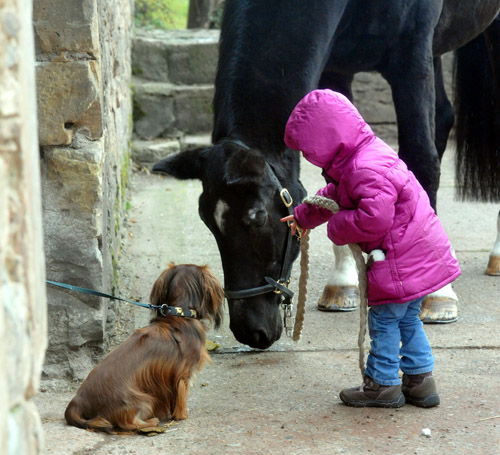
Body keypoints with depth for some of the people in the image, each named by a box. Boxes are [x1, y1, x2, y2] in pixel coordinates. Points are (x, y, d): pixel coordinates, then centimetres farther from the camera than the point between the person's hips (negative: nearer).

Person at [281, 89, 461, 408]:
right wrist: (303, 217, 42)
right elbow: (334, 196, 30)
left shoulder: (367, 170, -23)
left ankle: (383, 384, 14)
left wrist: (337, 227, -15)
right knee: (407, 319, 18)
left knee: (384, 320, 3)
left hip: (403, 261, -10)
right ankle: (420, 380, 24)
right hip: (420, 254, 10)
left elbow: (374, 218, -32)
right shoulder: (355, 162, 12)